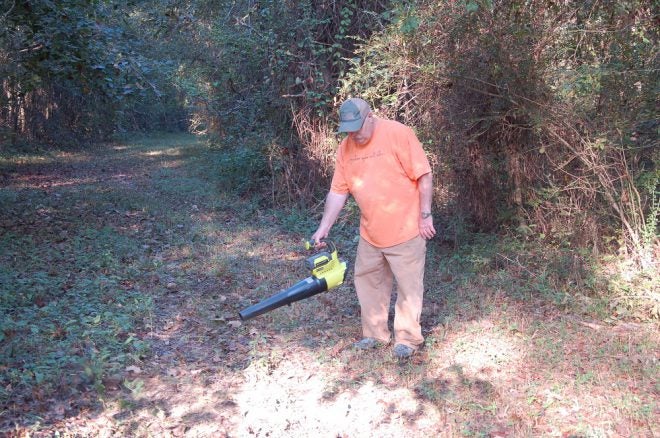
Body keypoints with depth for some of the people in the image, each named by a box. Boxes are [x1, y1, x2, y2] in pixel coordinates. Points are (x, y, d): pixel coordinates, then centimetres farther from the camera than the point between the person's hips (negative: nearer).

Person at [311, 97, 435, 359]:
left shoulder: (399, 134, -15)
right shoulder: (346, 148, 2)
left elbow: (424, 176, -13)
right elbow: (338, 192, 5)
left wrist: (425, 215, -14)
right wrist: (324, 227, 0)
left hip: (405, 229, -6)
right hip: (370, 233, 6)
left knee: (409, 286, 4)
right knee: (368, 283, 14)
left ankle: (408, 338, 18)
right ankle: (375, 334, 29)